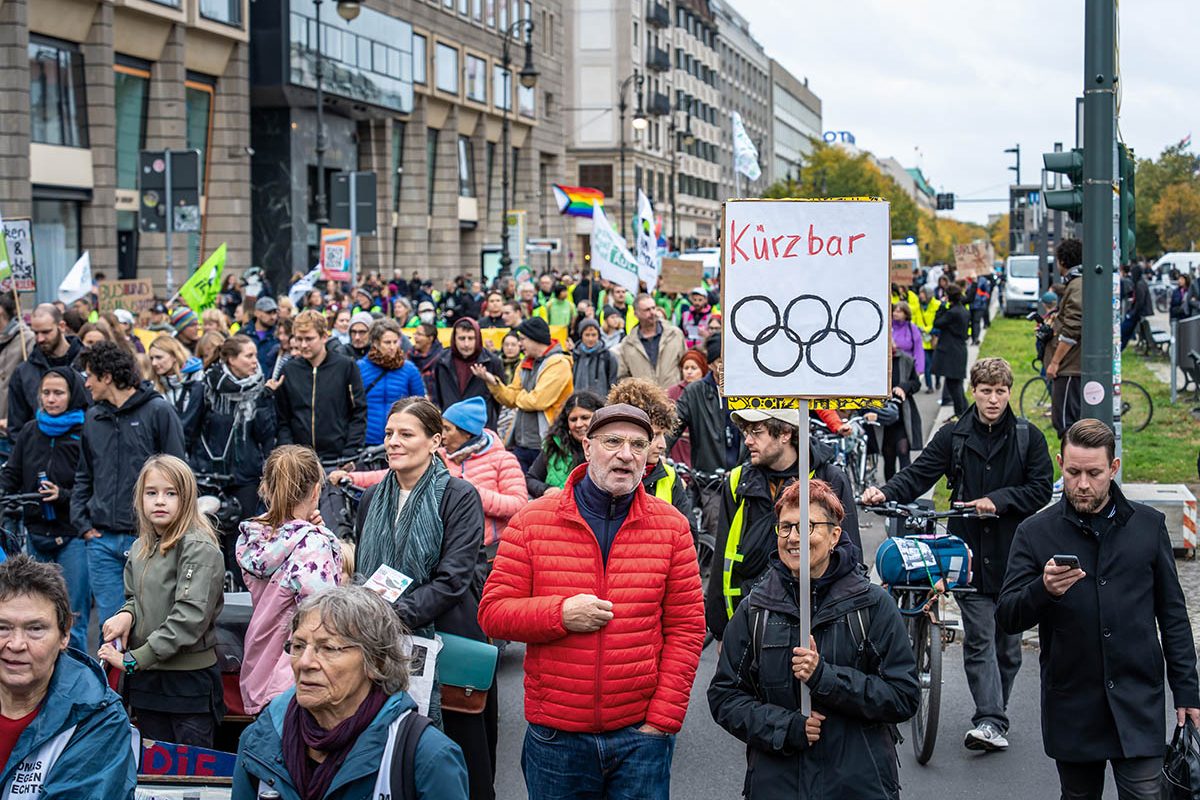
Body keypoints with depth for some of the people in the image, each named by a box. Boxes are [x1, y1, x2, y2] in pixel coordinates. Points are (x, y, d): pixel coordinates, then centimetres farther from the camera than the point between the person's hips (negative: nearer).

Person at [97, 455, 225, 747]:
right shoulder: (140, 548, 11)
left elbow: (190, 616, -21)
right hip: (145, 679, 7)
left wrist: (133, 659, -18)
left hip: (189, 680, -7)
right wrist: (126, 614, -2)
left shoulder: (200, 549, -14)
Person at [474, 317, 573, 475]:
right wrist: (493, 382, -5)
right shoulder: (526, 364, 15)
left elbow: (538, 401, -21)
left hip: (544, 447, -8)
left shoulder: (558, 364, -12)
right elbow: (511, 399, 10)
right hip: (520, 444, 8)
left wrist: (520, 396, -2)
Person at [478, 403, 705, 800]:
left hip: (641, 735, 0)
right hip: (555, 737, 0)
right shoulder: (532, 522, 0)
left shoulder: (671, 526, 2)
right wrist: (560, 614, -17)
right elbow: (492, 612, -1)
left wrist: (663, 718, -5)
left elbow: (686, 627, 1)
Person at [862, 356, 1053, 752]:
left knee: (1008, 641, 9)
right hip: (970, 551, -1)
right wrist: (886, 493, -22)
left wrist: (997, 500, -15)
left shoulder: (1028, 437, 3)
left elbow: (1041, 489, -1)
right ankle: (991, 722, -9)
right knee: (979, 638, -7)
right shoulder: (953, 436, 3)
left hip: (1014, 553, 1)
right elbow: (918, 474, -4)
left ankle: (993, 715, 24)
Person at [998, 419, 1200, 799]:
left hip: (1139, 706, 0)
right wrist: (1044, 591, -24)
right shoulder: (1035, 533, 0)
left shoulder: (1149, 525, 4)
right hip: (1071, 707, 0)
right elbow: (1007, 618, -5)